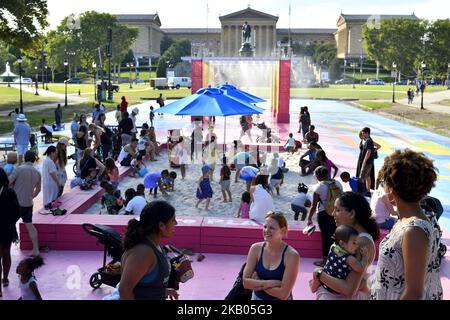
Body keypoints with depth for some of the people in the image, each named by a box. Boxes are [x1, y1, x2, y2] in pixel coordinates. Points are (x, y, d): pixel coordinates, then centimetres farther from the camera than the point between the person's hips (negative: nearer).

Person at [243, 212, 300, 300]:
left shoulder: (291, 255, -18)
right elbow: (245, 282, -9)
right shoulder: (256, 249, -7)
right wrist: (270, 283, -20)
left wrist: (256, 283, -14)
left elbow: (283, 294, -21)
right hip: (257, 297, 3)